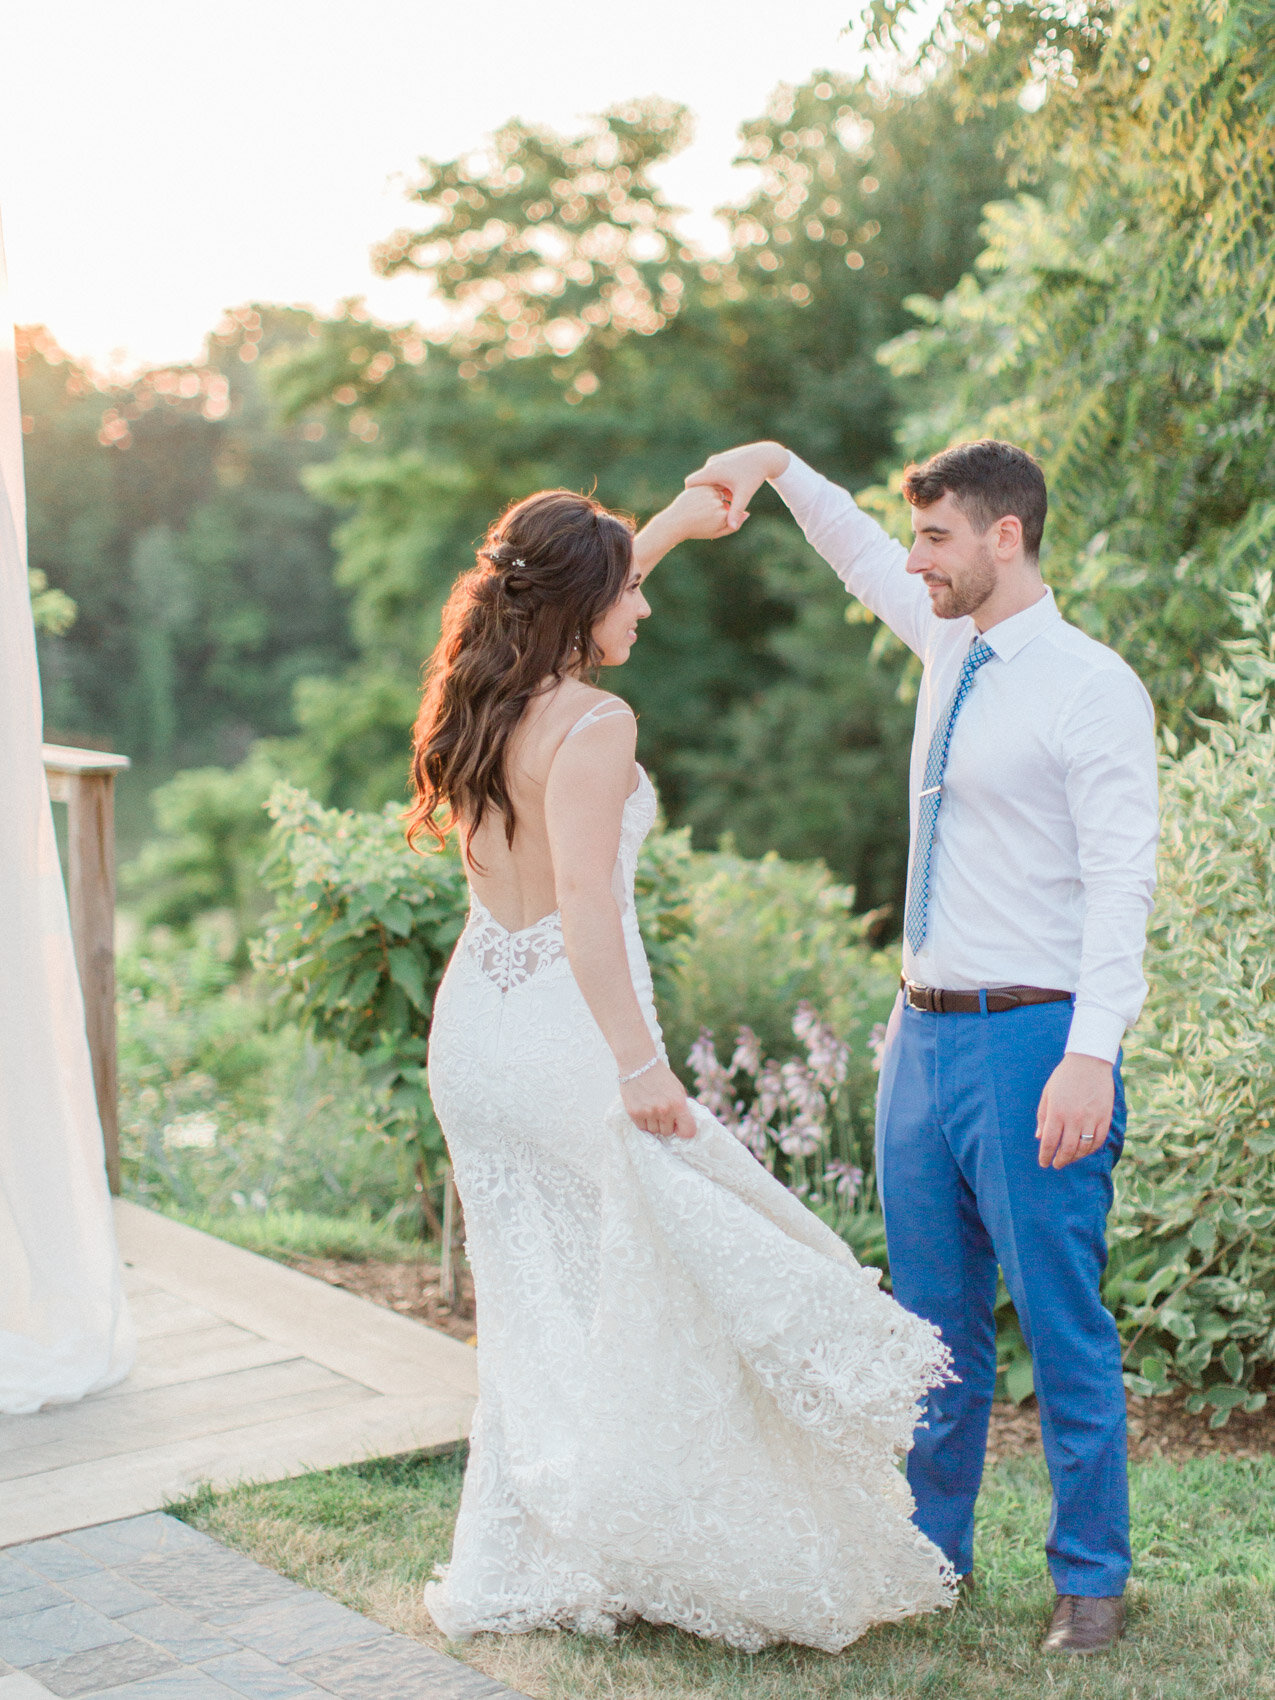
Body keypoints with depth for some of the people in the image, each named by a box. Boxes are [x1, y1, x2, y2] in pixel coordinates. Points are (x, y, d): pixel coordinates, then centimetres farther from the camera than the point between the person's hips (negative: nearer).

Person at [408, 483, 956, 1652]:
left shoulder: (484, 698, 8)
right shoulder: (593, 724, -16)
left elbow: (572, 606, 29)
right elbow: (584, 899, -25)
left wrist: (674, 523, 36)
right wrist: (637, 1061, -27)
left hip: (476, 1032, 9)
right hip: (564, 1040, -9)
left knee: (536, 1309, 17)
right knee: (664, 1288, 3)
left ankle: (520, 1568, 25)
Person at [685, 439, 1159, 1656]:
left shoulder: (1093, 688, -11)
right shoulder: (950, 648, 11)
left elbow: (1121, 884, -17)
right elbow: (865, 558, 32)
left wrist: (1091, 1054, -25)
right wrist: (780, 469, 21)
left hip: (1031, 1042, -7)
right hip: (923, 1037, 8)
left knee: (1062, 1328, 1)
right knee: (935, 1322, 16)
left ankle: (1090, 1577, 16)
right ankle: (931, 1550, 29)